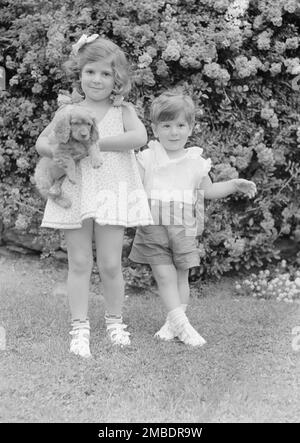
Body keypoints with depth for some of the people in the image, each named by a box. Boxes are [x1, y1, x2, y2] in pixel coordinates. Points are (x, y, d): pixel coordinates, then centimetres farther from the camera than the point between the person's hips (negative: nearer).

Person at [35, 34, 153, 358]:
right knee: (79, 263, 5)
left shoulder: (123, 111, 1)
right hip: (74, 194, 2)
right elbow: (42, 142, 9)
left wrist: (95, 143, -22)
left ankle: (114, 321, 23)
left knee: (110, 264, 2)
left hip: (112, 194, -1)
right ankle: (80, 327, 13)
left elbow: (139, 136, -17)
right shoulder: (67, 111, 7)